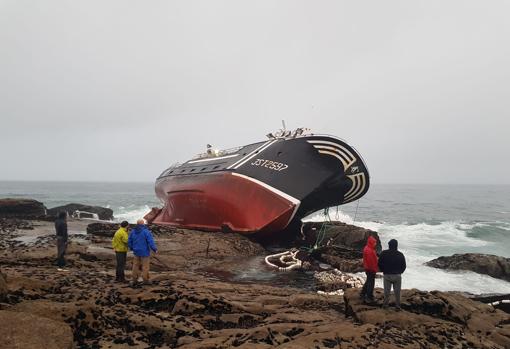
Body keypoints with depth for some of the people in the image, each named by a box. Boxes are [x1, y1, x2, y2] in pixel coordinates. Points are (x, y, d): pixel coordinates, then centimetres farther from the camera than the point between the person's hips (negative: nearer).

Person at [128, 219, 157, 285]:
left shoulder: (133, 231, 1)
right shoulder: (146, 231, -16)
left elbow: (129, 242, 6)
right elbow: (151, 242, -20)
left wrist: (132, 248, 24)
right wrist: (155, 249, -7)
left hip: (136, 252, 5)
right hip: (144, 252, -5)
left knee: (136, 266, 12)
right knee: (145, 266, 5)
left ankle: (134, 280, 16)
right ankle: (145, 280, 11)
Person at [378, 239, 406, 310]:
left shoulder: (384, 253, -8)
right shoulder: (400, 255, -6)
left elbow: (380, 264, -2)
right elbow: (404, 266, 2)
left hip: (387, 275, 0)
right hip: (397, 276, 0)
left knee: (386, 291, 11)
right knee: (397, 292, 9)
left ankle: (385, 304, 17)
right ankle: (397, 305, 15)